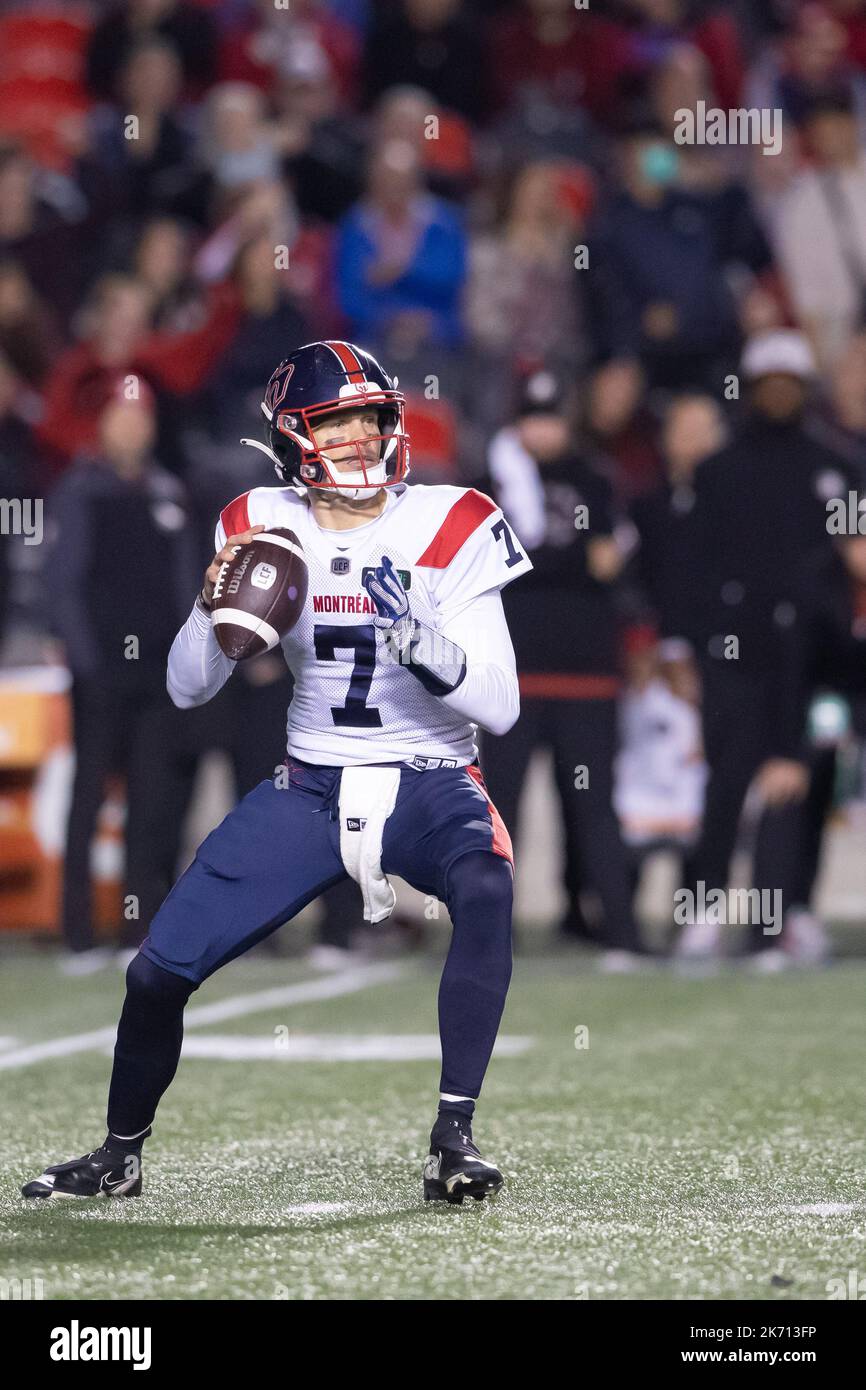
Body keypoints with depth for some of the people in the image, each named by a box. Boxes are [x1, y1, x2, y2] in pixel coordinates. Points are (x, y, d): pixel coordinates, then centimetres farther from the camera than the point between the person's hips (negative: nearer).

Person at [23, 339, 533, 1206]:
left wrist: (416, 636, -33)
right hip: (311, 790, 3)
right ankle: (119, 1154, 25)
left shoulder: (450, 528, -11)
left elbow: (500, 705, -16)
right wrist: (214, 605, -20)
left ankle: (453, 1140, -30)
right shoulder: (264, 528, -2)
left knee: (486, 886, -36)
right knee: (159, 969, -3)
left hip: (430, 784, -3)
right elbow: (186, 690, 0)